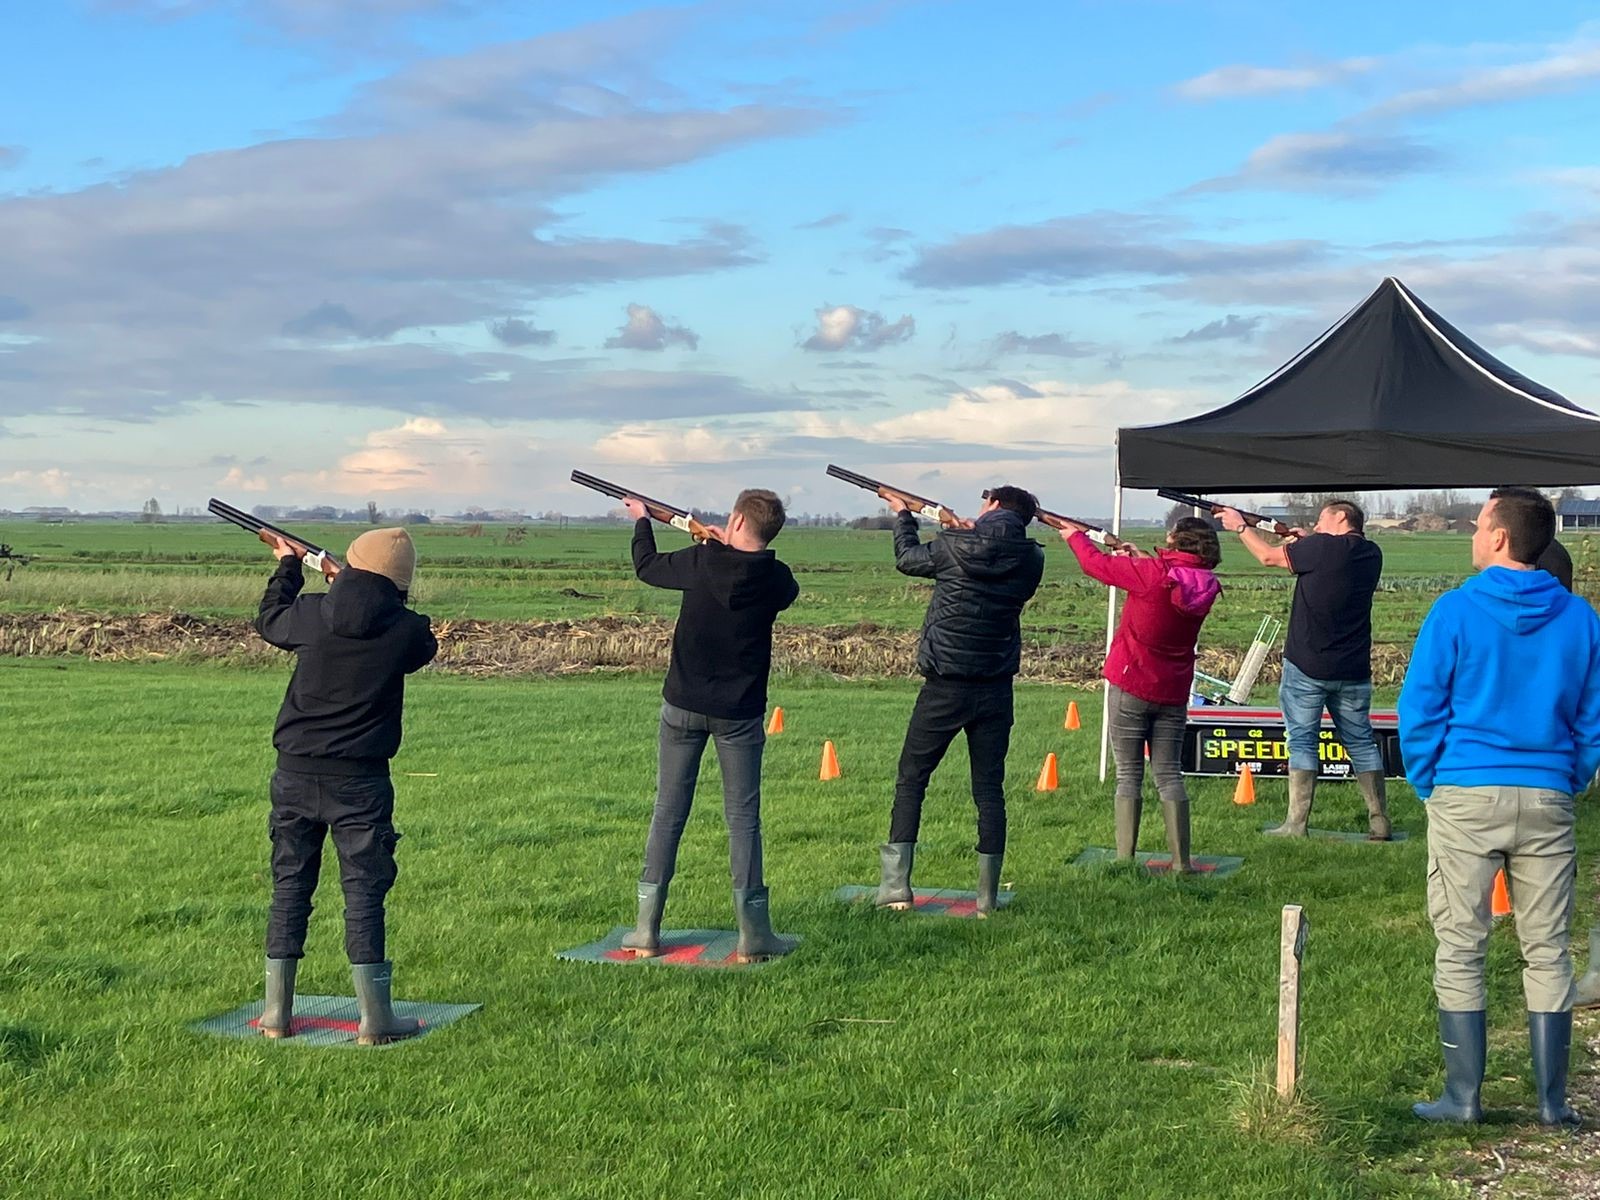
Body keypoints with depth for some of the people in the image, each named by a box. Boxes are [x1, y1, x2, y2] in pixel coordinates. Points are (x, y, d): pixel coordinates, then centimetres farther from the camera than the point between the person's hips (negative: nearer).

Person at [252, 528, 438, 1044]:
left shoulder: (312, 613, -5)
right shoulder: (406, 630, -10)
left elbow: (269, 619, 17)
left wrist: (287, 566, 33)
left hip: (295, 773, 3)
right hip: (359, 778, -3)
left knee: (289, 886, 12)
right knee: (364, 891, 2)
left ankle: (276, 1012, 16)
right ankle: (374, 1018, 3)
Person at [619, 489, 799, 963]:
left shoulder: (700, 562, -10)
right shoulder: (777, 580, -8)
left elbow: (647, 566, 9)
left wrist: (641, 520, 27)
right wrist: (730, 548, 18)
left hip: (683, 706, 1)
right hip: (740, 712, 0)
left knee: (668, 813, 8)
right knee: (743, 817, 4)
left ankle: (647, 930, 10)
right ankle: (753, 935, 2)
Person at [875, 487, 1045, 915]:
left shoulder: (955, 547, -10)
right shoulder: (1030, 560, -2)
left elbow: (907, 558, 9)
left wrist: (903, 516, 26)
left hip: (945, 687, -3)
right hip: (996, 689, 3)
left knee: (911, 781, 8)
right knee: (989, 789, 9)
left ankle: (896, 885, 3)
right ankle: (988, 897, 8)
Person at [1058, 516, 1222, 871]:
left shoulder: (1151, 574, -17)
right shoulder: (1205, 586, -3)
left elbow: (1096, 563, -4)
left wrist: (1075, 535, 14)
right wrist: (1142, 558, 23)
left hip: (1131, 686, -4)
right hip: (1173, 692, 4)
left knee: (1129, 775, 2)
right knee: (1169, 775, 9)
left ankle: (1125, 859, 2)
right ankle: (1181, 861, 5)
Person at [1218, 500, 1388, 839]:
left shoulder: (1321, 547, -12)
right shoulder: (1371, 555, 6)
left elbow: (1268, 557, 2)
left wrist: (1240, 527, 15)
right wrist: (1306, 542, 15)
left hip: (1307, 665, -5)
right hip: (1353, 670, 5)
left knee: (1302, 740, 0)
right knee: (1360, 741, 12)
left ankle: (1296, 823, 0)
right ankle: (1379, 821, 12)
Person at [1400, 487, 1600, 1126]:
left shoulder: (1456, 610, -7)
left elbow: (1419, 709, -6)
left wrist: (1427, 784, 7)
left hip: (1466, 797, -3)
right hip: (1548, 800, 3)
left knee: (1460, 950, 4)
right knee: (1547, 950, 9)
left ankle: (1463, 1096, 6)